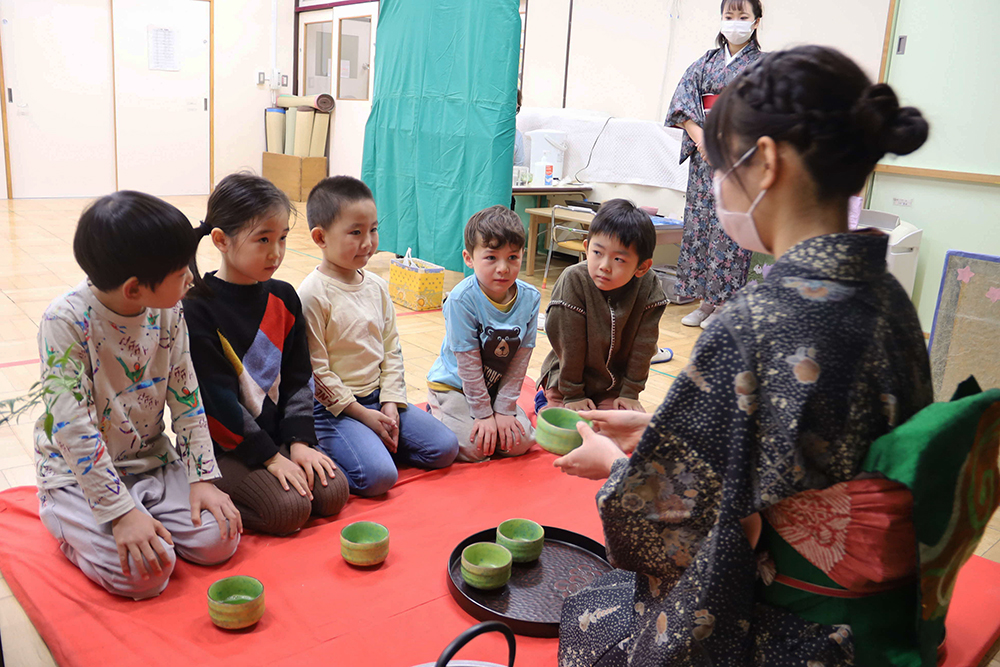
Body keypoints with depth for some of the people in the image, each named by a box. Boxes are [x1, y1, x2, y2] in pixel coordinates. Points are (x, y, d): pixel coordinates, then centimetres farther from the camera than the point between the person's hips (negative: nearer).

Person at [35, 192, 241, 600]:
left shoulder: (168, 312, -6)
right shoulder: (66, 321, -23)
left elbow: (186, 399, 2)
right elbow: (73, 428, -24)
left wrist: (202, 477, -5)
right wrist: (121, 512, -26)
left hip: (152, 460, 5)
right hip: (80, 474, -5)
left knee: (219, 539, -11)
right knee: (144, 572, -22)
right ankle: (75, 531, 7)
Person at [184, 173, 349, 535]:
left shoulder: (283, 298, 4)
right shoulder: (198, 308, -16)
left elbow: (299, 378, 6)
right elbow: (215, 399, -17)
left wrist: (299, 441, -4)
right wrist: (268, 457, -16)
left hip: (275, 433, 7)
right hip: (225, 444, -6)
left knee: (332, 493, -8)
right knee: (289, 509, -21)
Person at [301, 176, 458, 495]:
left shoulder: (377, 286, 6)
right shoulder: (313, 293, -16)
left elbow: (392, 349, 10)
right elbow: (315, 370, -15)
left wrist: (390, 402, -2)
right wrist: (361, 413, -13)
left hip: (378, 398, 7)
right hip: (333, 406, -7)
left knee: (445, 448, 0)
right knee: (378, 476, -25)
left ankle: (371, 444, 12)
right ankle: (323, 452, 1)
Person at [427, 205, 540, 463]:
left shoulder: (530, 299, -13)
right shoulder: (462, 300, -26)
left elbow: (520, 361, -7)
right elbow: (468, 365, -20)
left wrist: (504, 409, -8)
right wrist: (484, 413, -15)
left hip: (495, 387, 4)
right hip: (453, 384, -4)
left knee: (519, 442, -6)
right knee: (475, 448, -15)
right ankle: (436, 414, 13)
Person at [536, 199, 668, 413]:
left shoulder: (649, 287, -16)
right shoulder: (574, 280, -24)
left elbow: (644, 345, -7)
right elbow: (569, 344, -20)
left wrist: (630, 393, -5)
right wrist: (573, 396, -15)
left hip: (615, 382, 3)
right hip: (568, 377, -3)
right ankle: (546, 403, 14)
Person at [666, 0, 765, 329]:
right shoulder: (705, 62, 14)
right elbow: (682, 101, 4)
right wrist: (700, 138, -10)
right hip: (704, 154, 4)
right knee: (698, 221, 2)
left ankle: (724, 305, 1)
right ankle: (705, 301, 10)